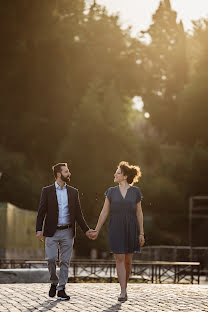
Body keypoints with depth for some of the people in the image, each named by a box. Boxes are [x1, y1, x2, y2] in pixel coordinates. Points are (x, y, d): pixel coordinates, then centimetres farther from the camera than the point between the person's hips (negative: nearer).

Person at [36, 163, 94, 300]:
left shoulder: (73, 192, 9)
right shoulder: (47, 191, 2)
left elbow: (78, 213, 11)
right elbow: (41, 212, 0)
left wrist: (86, 229, 4)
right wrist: (39, 229, -11)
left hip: (67, 232, 2)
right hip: (52, 232, -2)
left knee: (65, 261, 1)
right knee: (51, 259, -8)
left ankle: (61, 289, 7)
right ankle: (54, 282, 16)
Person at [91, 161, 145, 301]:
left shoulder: (135, 191, 2)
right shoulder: (111, 192, 4)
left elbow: (139, 213, 3)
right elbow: (104, 212, 6)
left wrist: (141, 233, 0)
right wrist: (97, 231, 3)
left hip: (131, 229, 0)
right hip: (116, 229, 0)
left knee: (128, 260, 7)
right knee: (120, 259, -8)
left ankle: (125, 286, 26)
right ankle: (123, 292, -10)